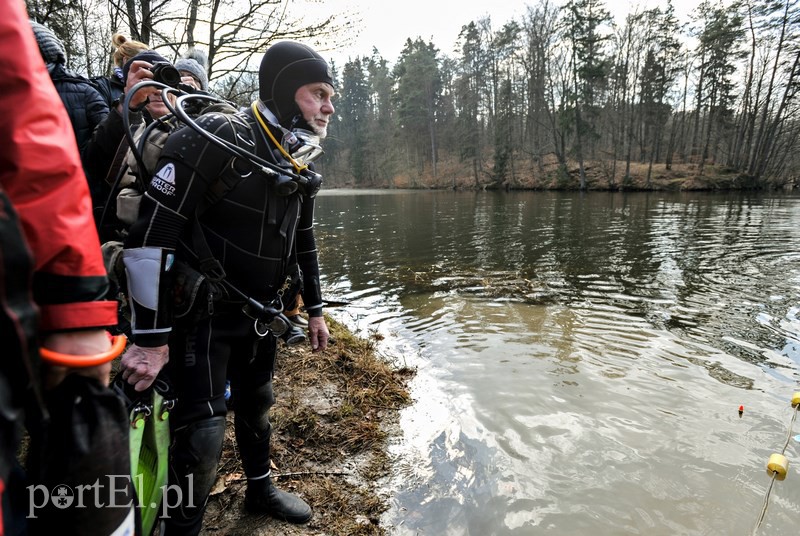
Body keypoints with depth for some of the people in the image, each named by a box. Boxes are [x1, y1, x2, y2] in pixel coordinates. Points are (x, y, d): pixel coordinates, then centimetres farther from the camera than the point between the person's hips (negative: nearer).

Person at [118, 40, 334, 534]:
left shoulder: (301, 165, 3)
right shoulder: (220, 138, -20)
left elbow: (304, 242, 13)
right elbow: (151, 231, -24)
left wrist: (315, 310, 14)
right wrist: (150, 336, -23)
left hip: (260, 314, 7)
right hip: (201, 309, -7)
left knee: (257, 404, 21)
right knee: (203, 430, -6)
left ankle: (261, 489, 44)